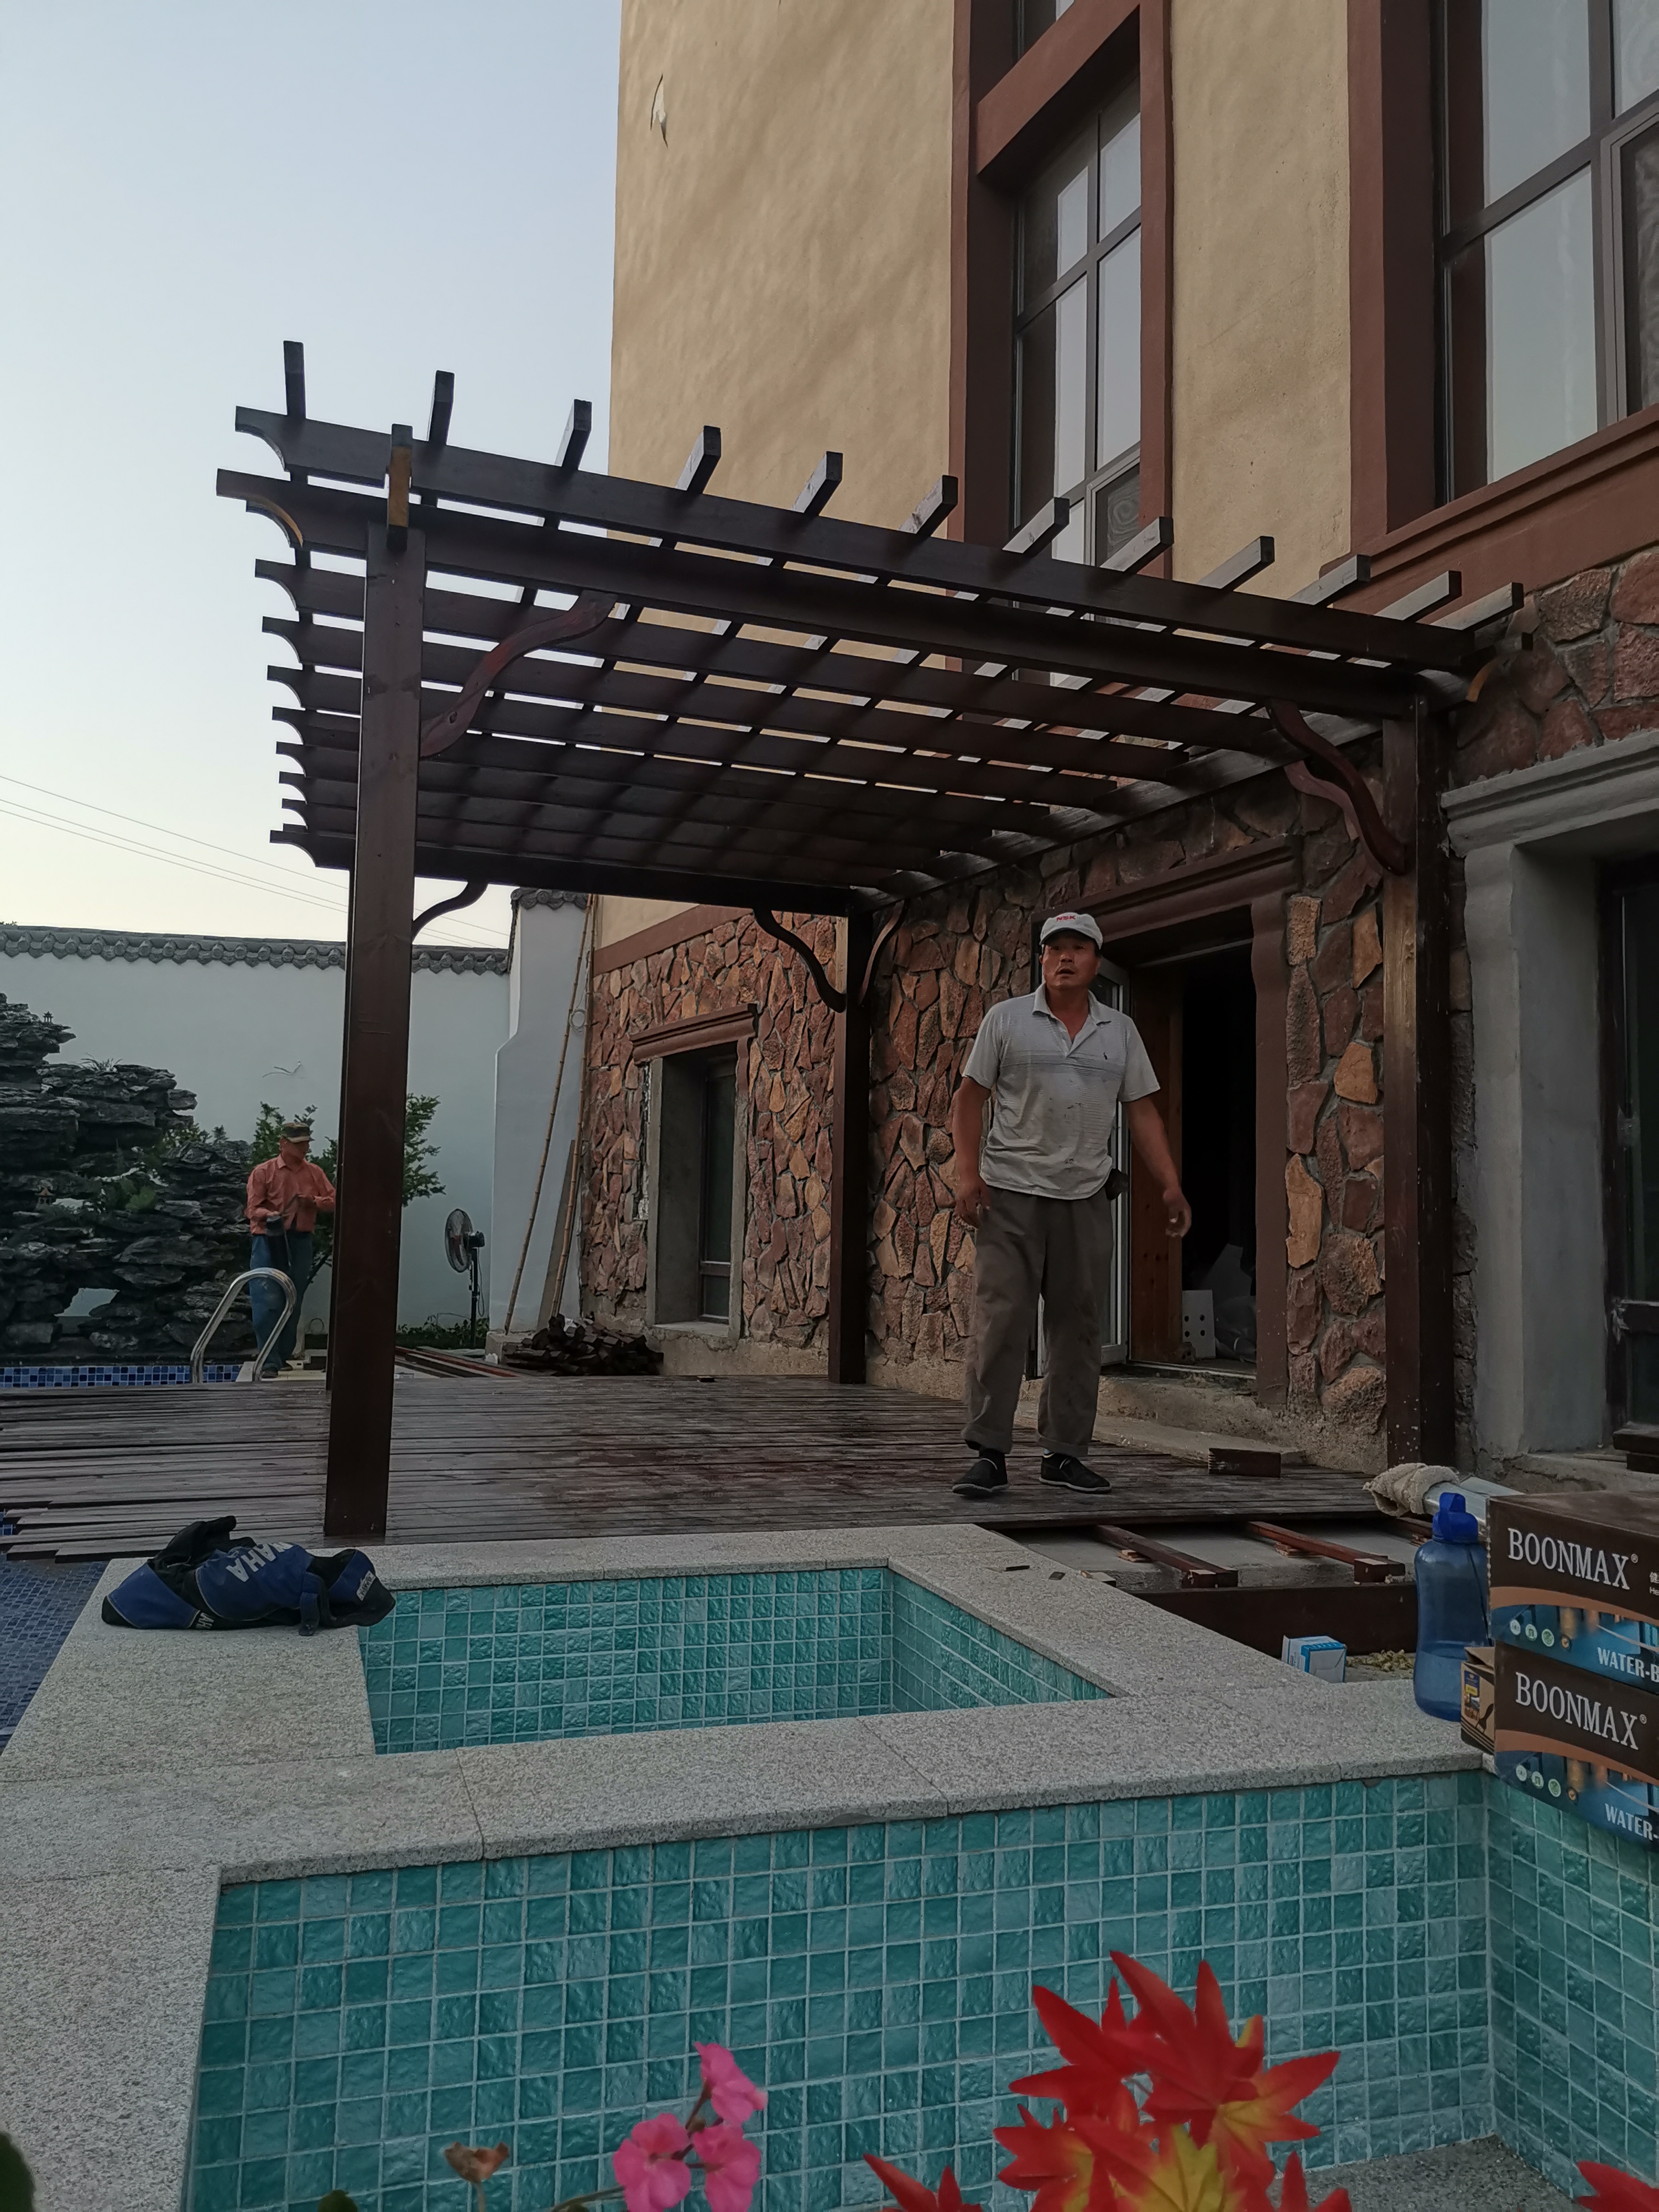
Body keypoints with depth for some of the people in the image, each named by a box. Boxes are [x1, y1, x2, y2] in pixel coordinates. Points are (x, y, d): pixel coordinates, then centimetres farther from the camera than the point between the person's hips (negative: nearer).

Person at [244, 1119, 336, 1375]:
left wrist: (314, 1202, -11)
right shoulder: (264, 1172, -1)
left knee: (293, 1302, 10)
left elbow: (333, 1201, 9)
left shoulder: (314, 1172, 11)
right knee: (267, 1302, -11)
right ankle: (269, 1361, -9)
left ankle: (285, 1356, 21)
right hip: (269, 1241, -4)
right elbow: (253, 1208, -6)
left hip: (300, 1242, 4)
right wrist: (269, 1216, -28)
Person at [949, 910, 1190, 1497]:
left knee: (1078, 1327, 6)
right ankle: (988, 1454, -1)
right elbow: (970, 1097, 2)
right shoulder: (1006, 1019, 4)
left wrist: (1171, 1186, 3)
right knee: (1000, 1323, -7)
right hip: (1011, 1193, -3)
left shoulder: (1120, 1031, 12)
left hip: (1085, 1199, 3)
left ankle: (1065, 1453, 16)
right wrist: (968, 1172, -10)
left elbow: (1142, 1111, 11)